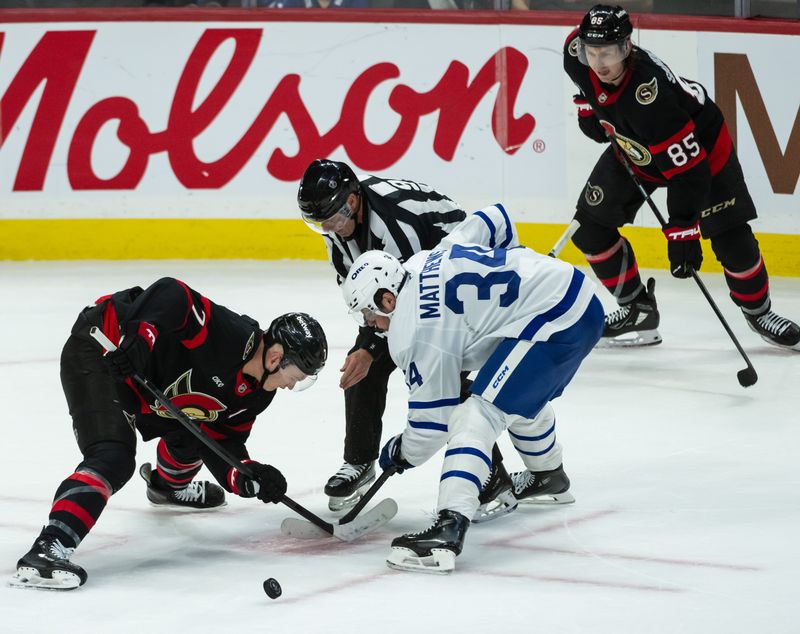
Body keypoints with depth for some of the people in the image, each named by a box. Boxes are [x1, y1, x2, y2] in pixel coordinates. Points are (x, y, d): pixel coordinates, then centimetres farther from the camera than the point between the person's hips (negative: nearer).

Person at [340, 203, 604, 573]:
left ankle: (449, 529, -30)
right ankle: (547, 474, 61)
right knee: (522, 397, 35)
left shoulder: (412, 329, -10)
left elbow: (433, 417, -4)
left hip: (552, 323, -11)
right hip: (578, 292, 11)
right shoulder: (424, 262, 14)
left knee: (477, 415, -16)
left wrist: (402, 453, 14)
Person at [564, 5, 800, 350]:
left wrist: (682, 232, -40)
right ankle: (638, 311, 10)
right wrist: (590, 110, 3)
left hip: (700, 144, -6)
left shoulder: (650, 95, -43)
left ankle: (758, 310, 16)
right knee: (589, 225, -2)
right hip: (633, 148, 6)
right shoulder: (577, 54, -25)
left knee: (730, 238, -9)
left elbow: (688, 169, -40)